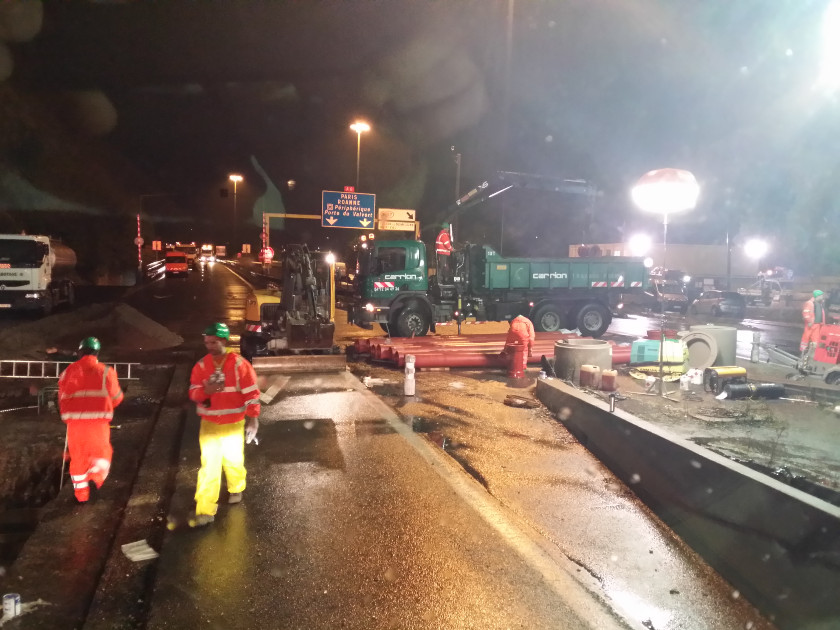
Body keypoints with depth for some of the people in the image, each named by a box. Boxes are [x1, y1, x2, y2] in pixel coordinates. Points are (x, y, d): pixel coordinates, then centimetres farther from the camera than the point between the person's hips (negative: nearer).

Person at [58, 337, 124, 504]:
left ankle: (81, 492, 19)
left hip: (74, 422, 2)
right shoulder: (105, 372, -2)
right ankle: (96, 477, -7)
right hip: (98, 421, -2)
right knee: (101, 452, 16)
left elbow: (63, 398, 10)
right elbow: (116, 397, 4)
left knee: (78, 457, 15)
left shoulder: (68, 371, 5)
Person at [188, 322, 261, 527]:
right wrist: (205, 391, -23)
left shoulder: (240, 365, -14)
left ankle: (236, 489, 45)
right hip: (209, 425, 2)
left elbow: (251, 393, -10)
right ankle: (205, 510, 5)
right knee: (208, 466, 0)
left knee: (233, 460, 15)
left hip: (233, 425, -2)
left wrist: (252, 418, -13)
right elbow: (193, 392, 0)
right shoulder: (201, 366, -4)